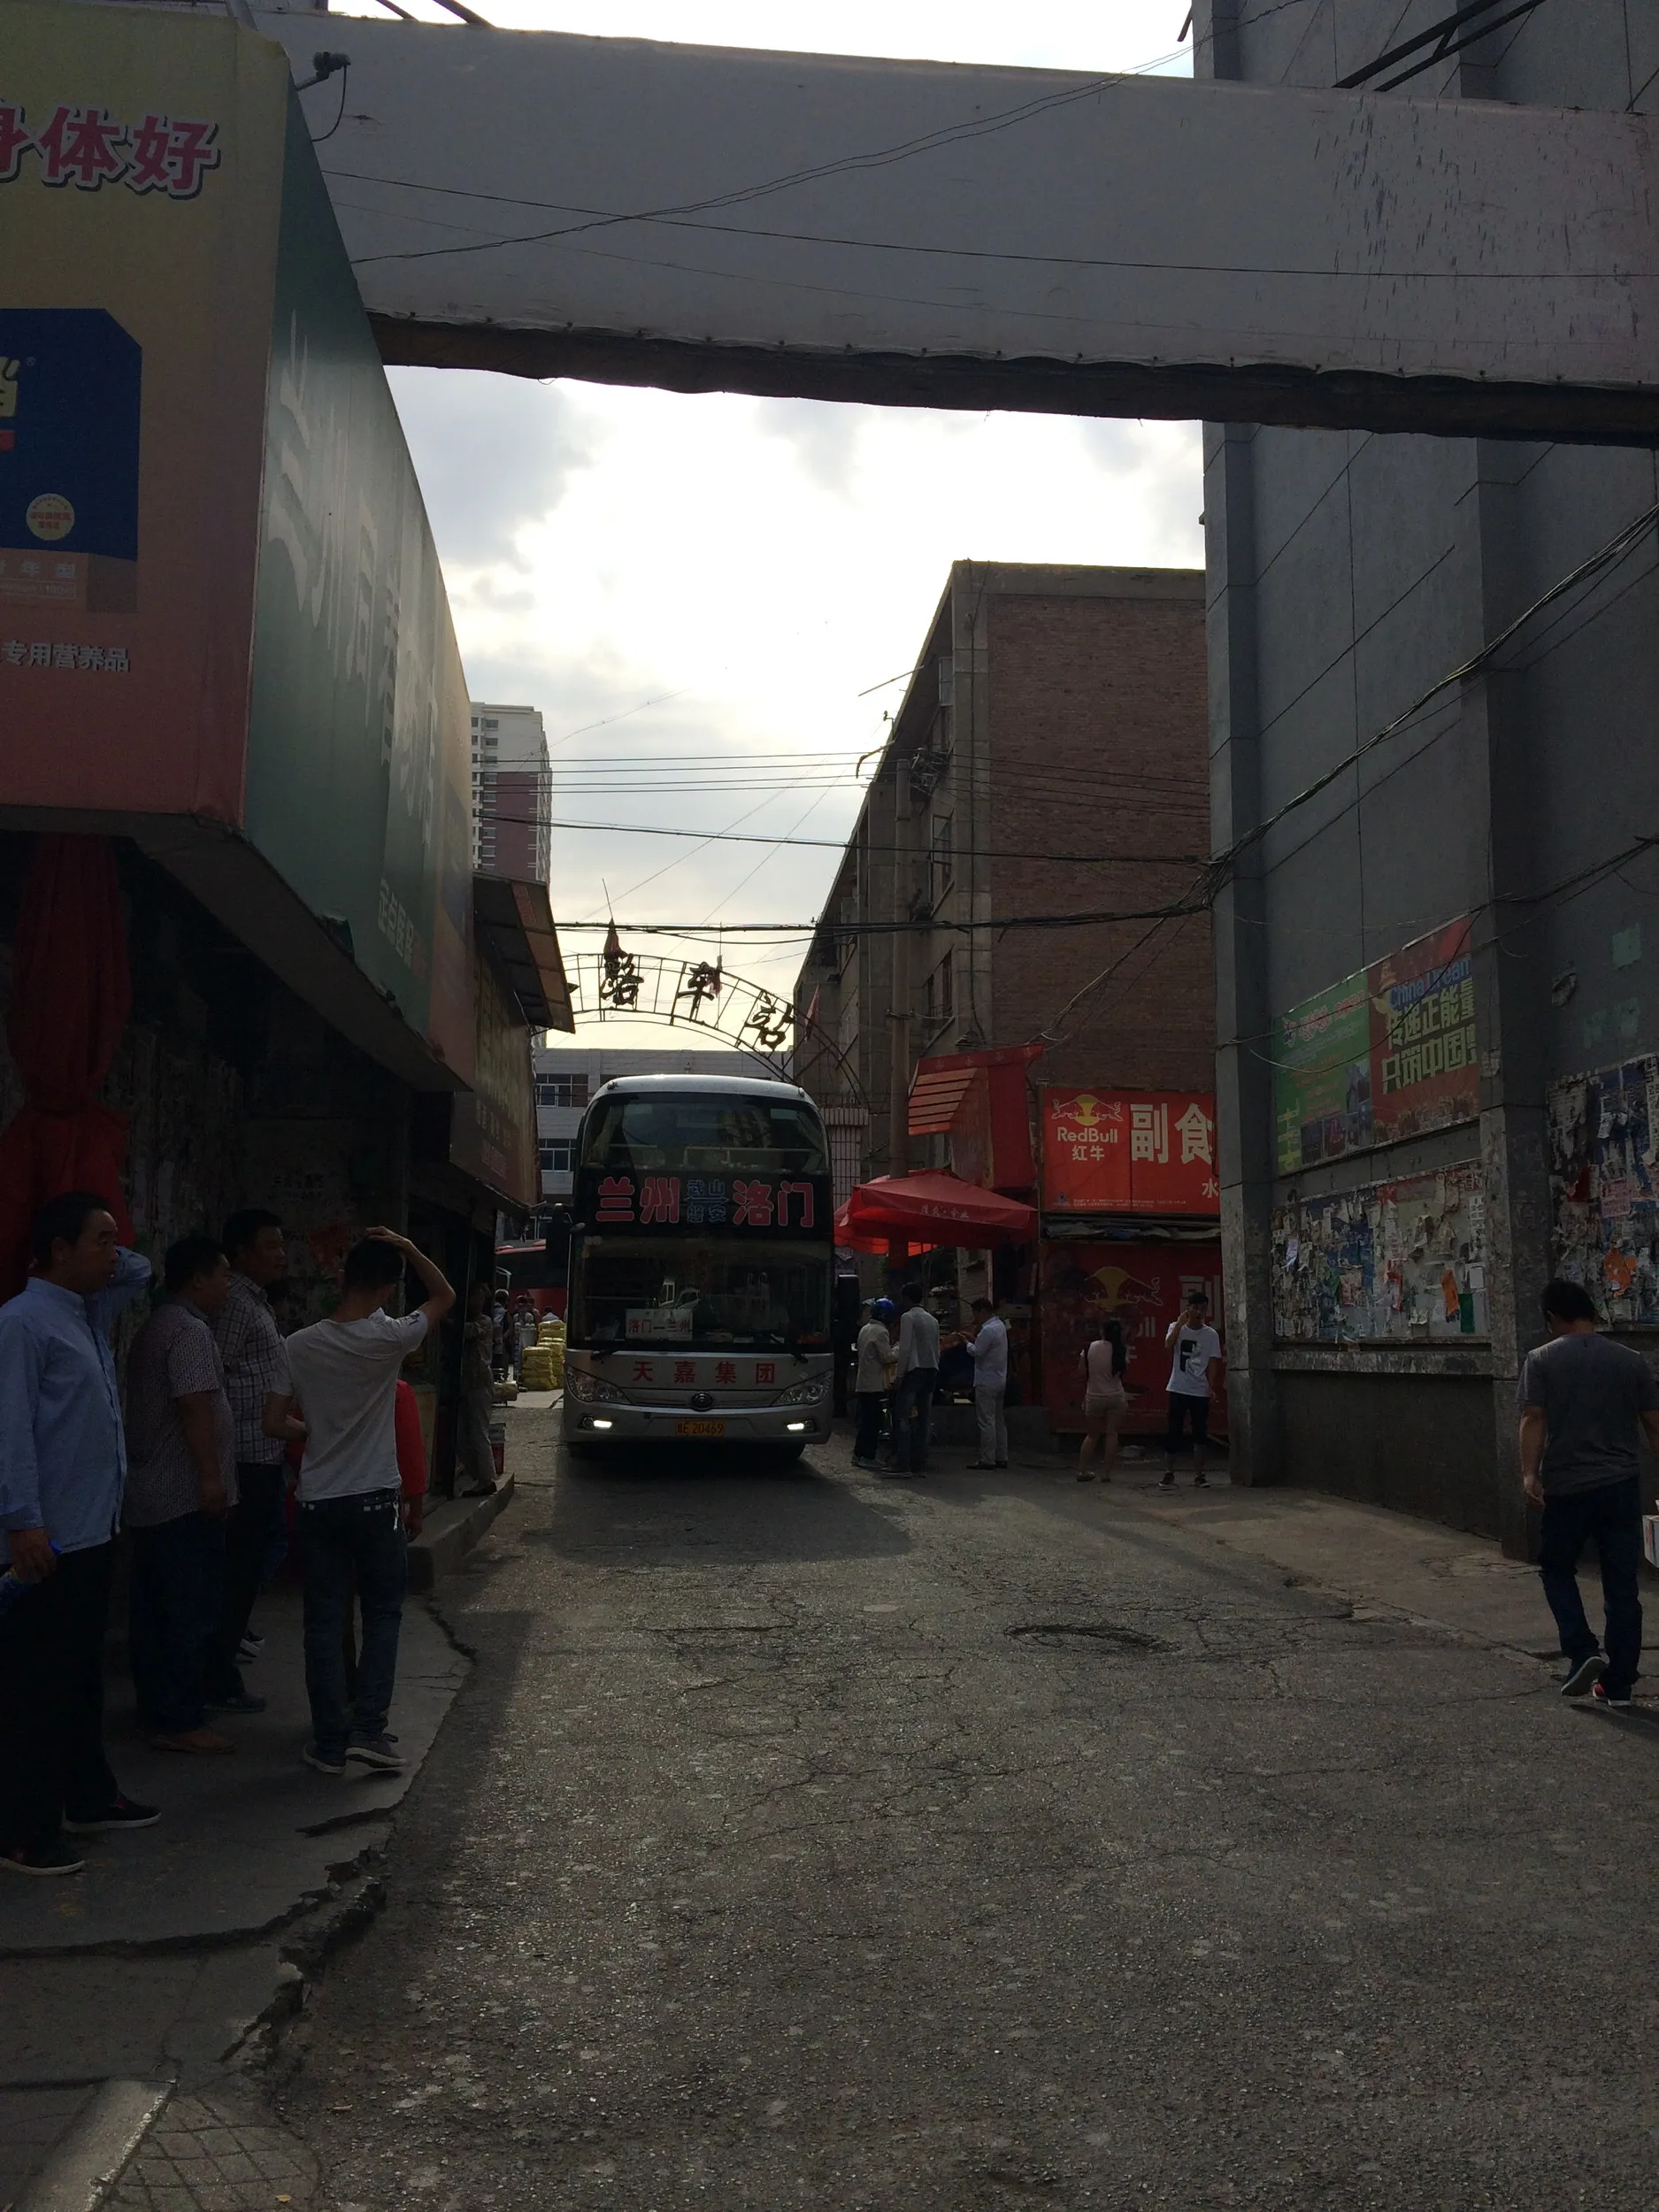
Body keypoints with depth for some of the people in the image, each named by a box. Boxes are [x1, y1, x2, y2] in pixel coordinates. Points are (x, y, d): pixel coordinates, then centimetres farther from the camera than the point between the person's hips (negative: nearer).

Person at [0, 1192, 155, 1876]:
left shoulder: (92, 1312, 12)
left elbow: (141, 1273, 31)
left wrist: (109, 1260, 12)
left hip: (94, 1532, 9)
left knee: (82, 1675, 18)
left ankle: (89, 1798, 29)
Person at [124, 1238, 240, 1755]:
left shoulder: (154, 1328, 19)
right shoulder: (190, 1330, -14)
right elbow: (194, 1406, -22)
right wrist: (211, 1476, -23)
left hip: (150, 1495, 11)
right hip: (187, 1496, -11)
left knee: (153, 1607, 14)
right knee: (191, 1610, -6)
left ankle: (155, 1708, 22)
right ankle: (180, 1721, -3)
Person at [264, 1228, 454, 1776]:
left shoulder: (301, 1345, -6)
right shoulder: (389, 1339, -11)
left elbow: (275, 1424, -2)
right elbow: (445, 1297, 6)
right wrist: (407, 1249, -1)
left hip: (319, 1502, 2)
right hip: (375, 1500, -2)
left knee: (325, 1622, 8)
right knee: (383, 1613, 12)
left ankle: (330, 1742, 11)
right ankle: (369, 1727, 3)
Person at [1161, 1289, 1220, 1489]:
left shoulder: (1211, 1335, 2)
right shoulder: (1176, 1327, -1)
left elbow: (1211, 1364, 1)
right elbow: (1168, 1346, -20)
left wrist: (1211, 1387, -10)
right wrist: (1180, 1323, -21)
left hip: (1200, 1391, 1)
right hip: (1178, 1389, -1)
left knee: (1201, 1433, 3)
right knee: (1174, 1432, 1)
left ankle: (1199, 1475, 11)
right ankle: (1168, 1473, 8)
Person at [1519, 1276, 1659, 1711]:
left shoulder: (1542, 1361, -3)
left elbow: (1533, 1419, -12)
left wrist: (1530, 1472, -14)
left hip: (1566, 1487, -2)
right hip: (1621, 1486, 2)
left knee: (1557, 1569, 16)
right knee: (1622, 1586, 7)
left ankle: (1583, 1651, -2)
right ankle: (1618, 1686, 10)